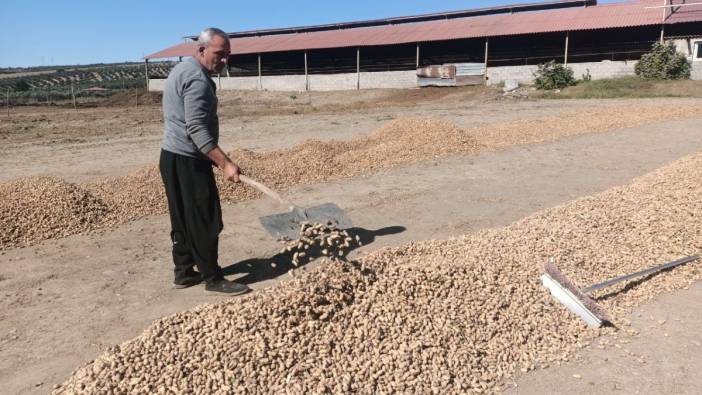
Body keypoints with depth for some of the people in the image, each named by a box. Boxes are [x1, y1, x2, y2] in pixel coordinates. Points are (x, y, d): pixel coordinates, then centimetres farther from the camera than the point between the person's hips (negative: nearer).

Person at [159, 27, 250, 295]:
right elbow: (197, 129, -26)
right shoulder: (197, 79, -18)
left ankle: (184, 272, 23)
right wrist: (225, 164, -29)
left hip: (173, 156, 10)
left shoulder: (182, 69, 16)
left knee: (183, 220, 14)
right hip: (188, 161, -10)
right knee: (205, 221, -2)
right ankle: (213, 279, 7)